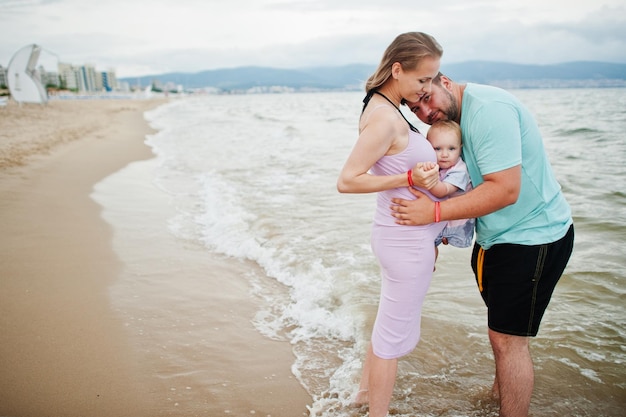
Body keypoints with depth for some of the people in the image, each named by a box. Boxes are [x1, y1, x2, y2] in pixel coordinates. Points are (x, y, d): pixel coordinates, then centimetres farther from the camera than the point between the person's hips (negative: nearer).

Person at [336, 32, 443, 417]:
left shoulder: (385, 108, 7)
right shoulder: (385, 118, -22)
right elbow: (347, 181, -24)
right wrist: (409, 177, -24)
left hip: (400, 236, 10)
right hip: (408, 241, -10)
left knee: (390, 321, 26)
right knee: (395, 334, 7)